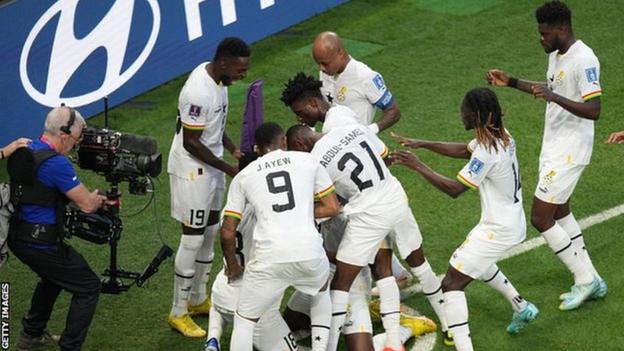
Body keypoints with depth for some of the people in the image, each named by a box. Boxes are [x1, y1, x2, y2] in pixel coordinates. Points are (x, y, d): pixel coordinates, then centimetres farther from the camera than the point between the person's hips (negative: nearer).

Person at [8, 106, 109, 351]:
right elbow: (87, 205, -17)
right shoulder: (56, 163, -22)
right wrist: (96, 199, 7)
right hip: (41, 244, -9)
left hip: (17, 237, 9)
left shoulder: (25, 152, 8)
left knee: (54, 276, 34)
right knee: (88, 287, 3)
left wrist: (91, 198, 14)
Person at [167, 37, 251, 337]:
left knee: (210, 233, 18)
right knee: (193, 239, -2)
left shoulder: (216, 76, -1)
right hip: (192, 169, -10)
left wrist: (233, 150, 2)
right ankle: (178, 313, 10)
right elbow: (190, 142, -24)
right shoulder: (199, 93, -30)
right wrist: (228, 169, -19)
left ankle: (198, 299, 33)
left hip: (211, 164, 10)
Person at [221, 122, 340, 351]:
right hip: (309, 252, 1)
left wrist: (233, 267, 28)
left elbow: (227, 232, 12)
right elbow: (333, 208, 15)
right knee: (321, 290, 36)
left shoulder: (243, 176, 14)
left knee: (244, 321, 14)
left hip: (270, 257, -1)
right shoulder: (307, 161, 14)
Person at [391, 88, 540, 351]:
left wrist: (418, 166, -18)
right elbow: (464, 151, 14)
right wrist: (421, 144, 6)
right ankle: (521, 307, 44)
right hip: (514, 223, 10)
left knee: (452, 284, -7)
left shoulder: (487, 151, -27)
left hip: (497, 230, -10)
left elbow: (455, 189, -23)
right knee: (478, 262, 36)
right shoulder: (502, 136, 0)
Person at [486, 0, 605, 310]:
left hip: (569, 152, -10)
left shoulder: (584, 60, -23)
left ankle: (585, 280, 4)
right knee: (559, 211, 19)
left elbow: (593, 110, -29)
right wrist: (511, 82, 19)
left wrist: (554, 97, -39)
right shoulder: (556, 54, 7)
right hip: (554, 146, 10)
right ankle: (590, 280, 28)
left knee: (541, 219, -8)